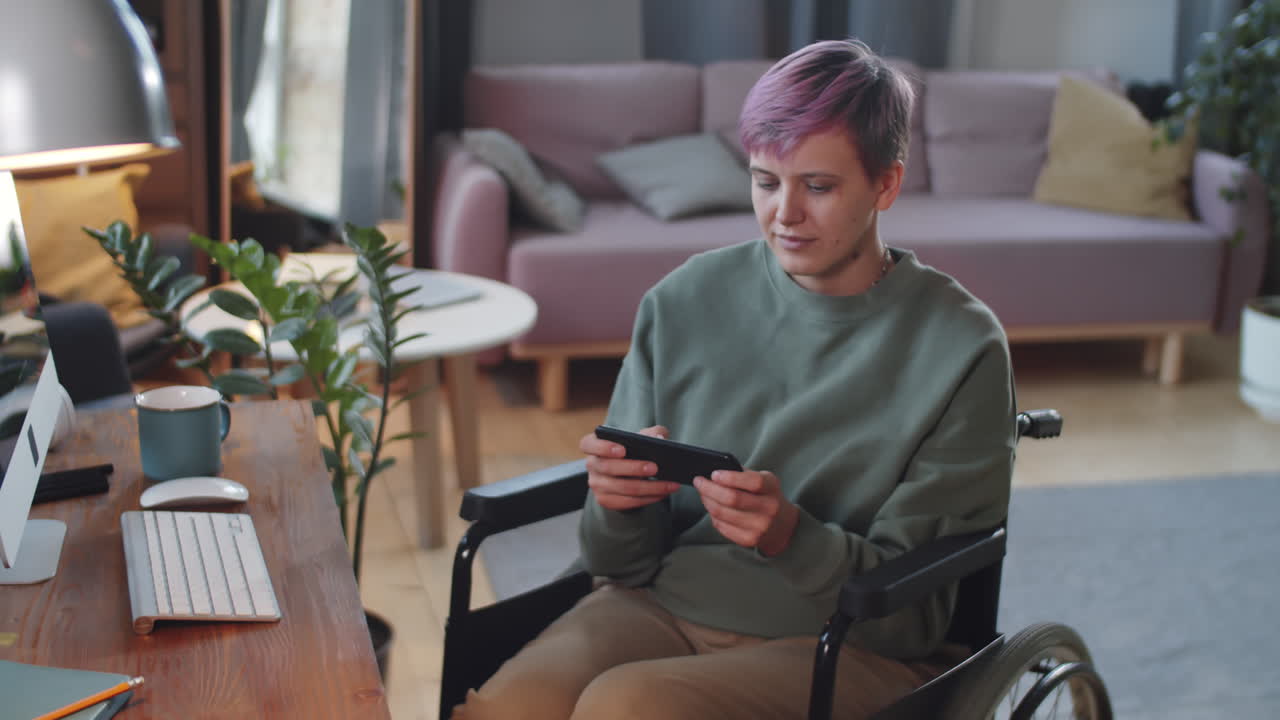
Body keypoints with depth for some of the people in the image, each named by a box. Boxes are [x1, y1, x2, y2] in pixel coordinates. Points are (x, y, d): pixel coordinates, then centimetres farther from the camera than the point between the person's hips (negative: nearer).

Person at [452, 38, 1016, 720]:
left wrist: (789, 535, -24)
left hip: (848, 646, -2)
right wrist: (619, 503, -16)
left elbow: (916, 607, -6)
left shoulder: (962, 349, -6)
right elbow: (623, 561, 7)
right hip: (661, 604, 3)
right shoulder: (682, 303, 3)